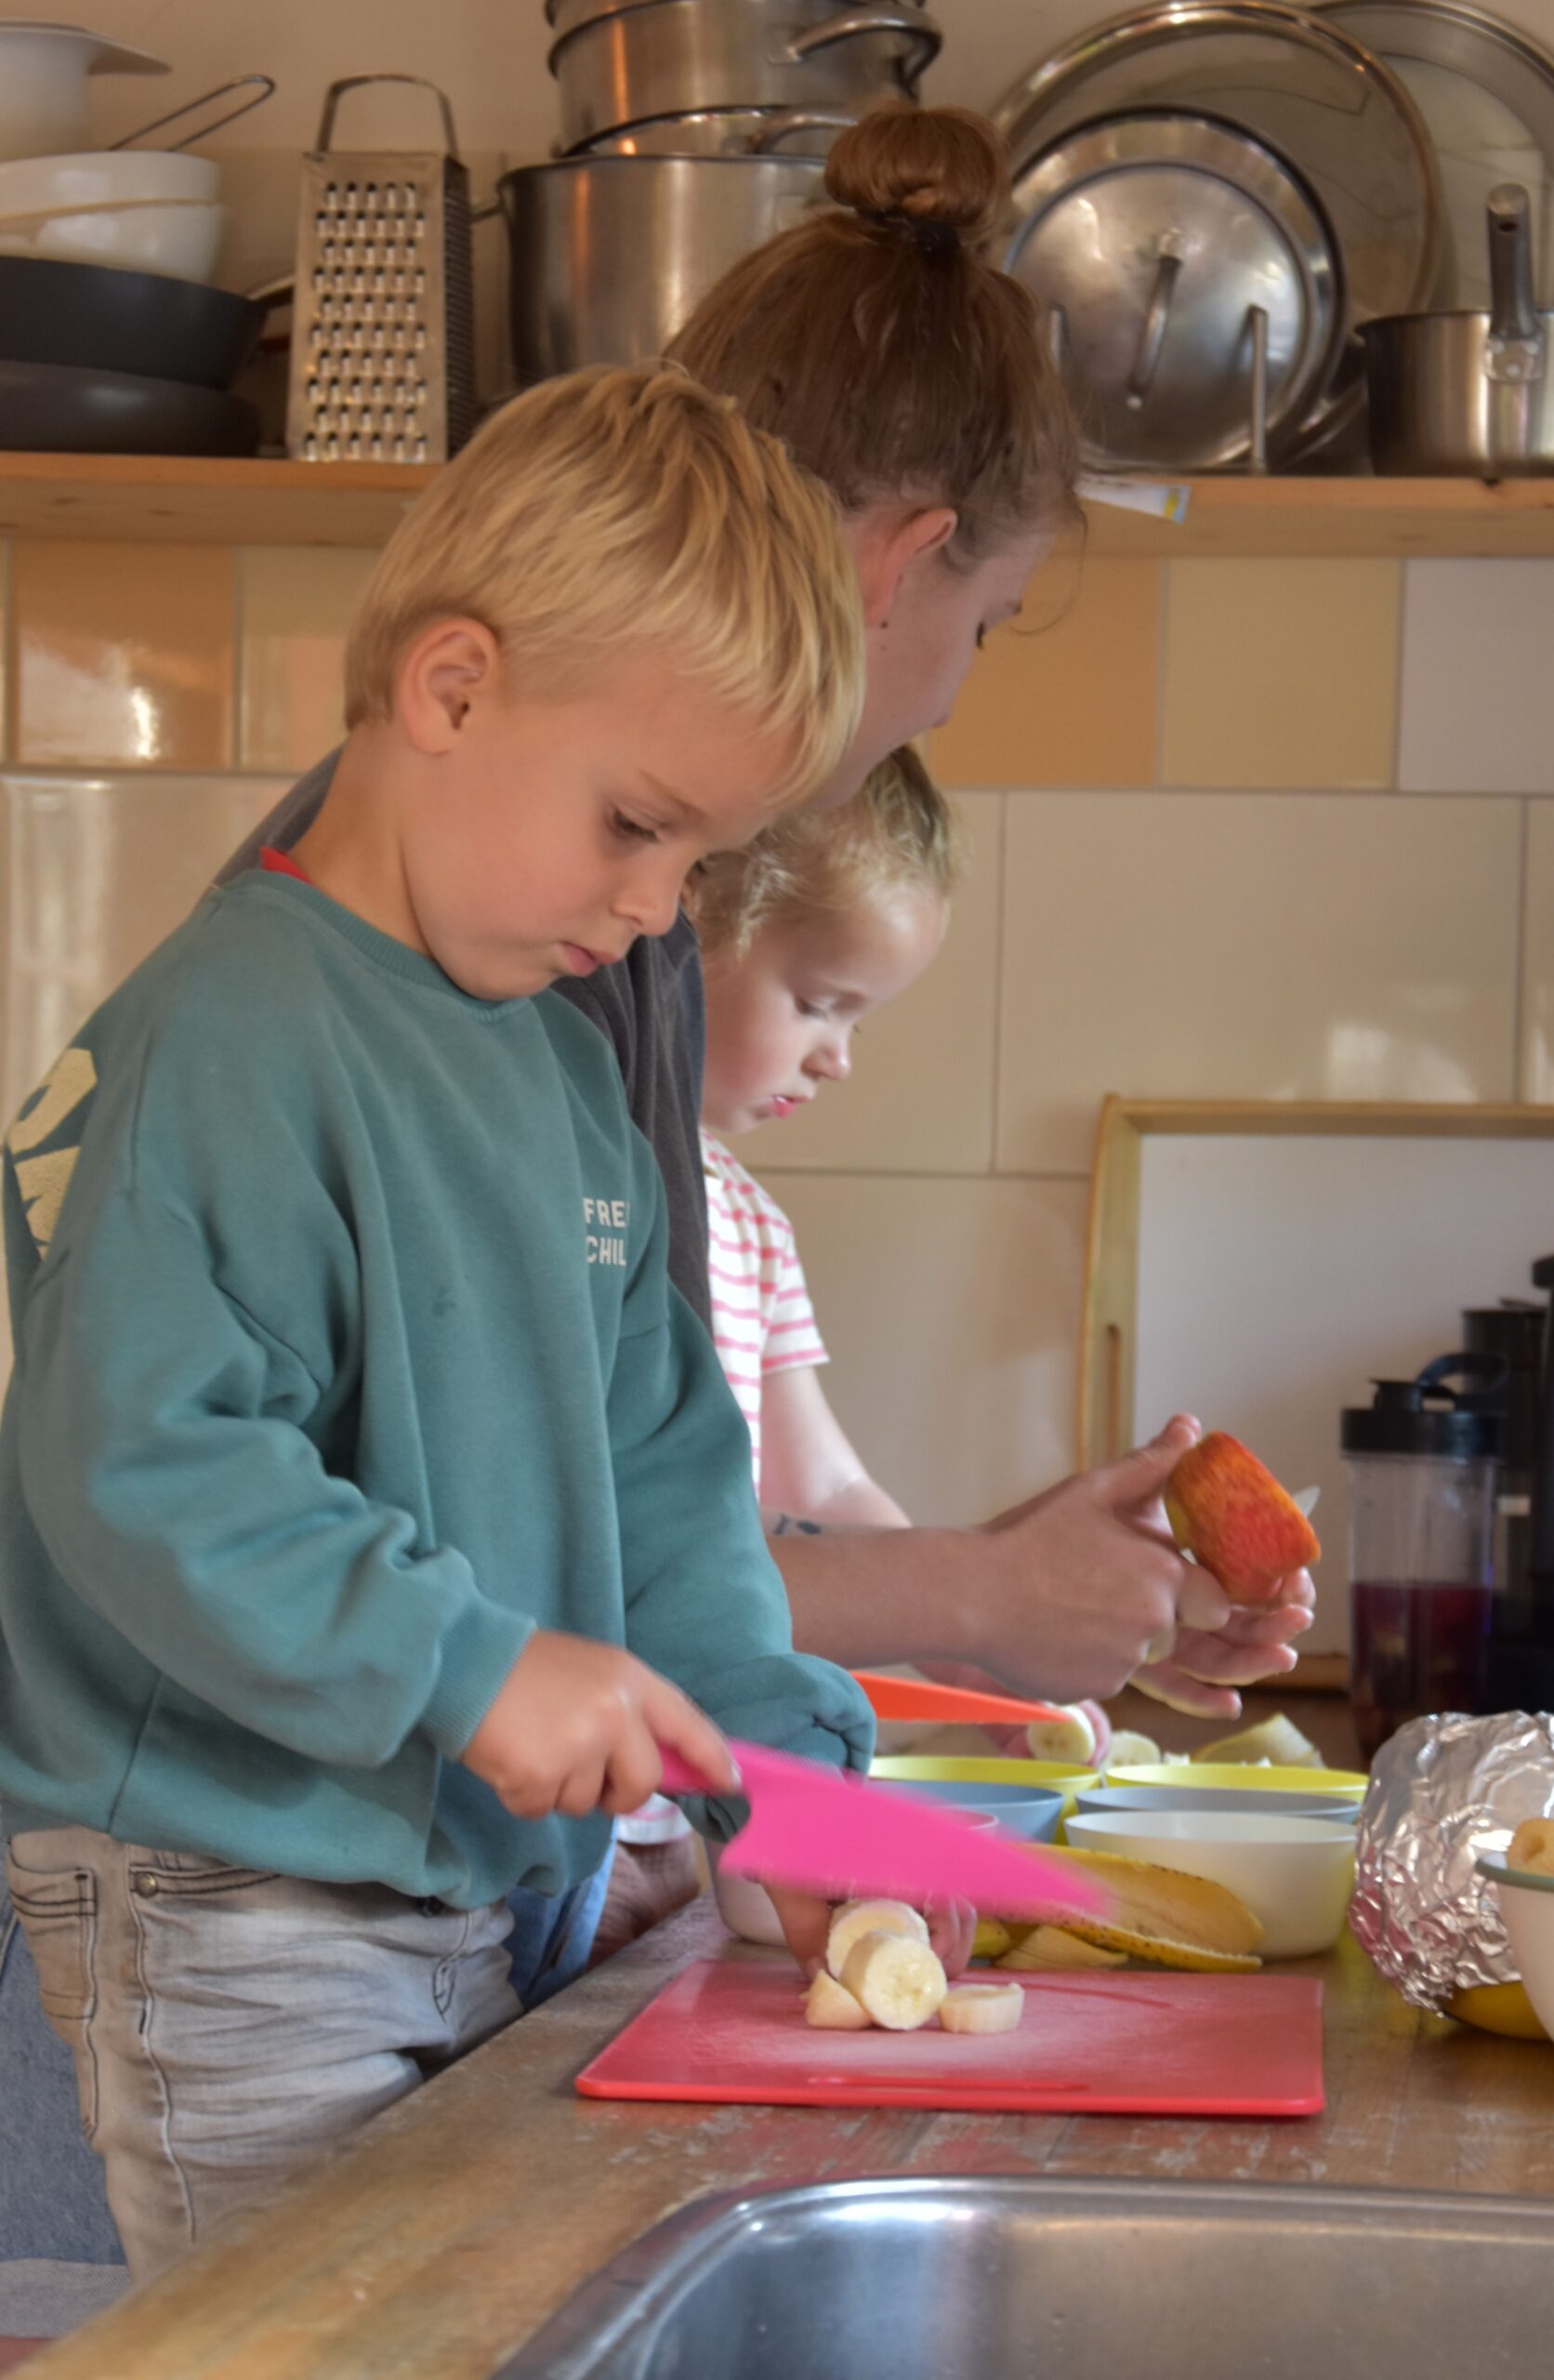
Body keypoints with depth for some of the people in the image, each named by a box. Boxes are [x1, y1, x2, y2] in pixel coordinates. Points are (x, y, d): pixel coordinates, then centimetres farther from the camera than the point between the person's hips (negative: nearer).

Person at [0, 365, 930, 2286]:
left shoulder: (563, 1069, 13)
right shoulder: (236, 1034, -17)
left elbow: (658, 1463, 16)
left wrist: (779, 1757, 4)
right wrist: (466, 1663, -28)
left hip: (474, 1895, 9)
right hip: (237, 1916, -9)